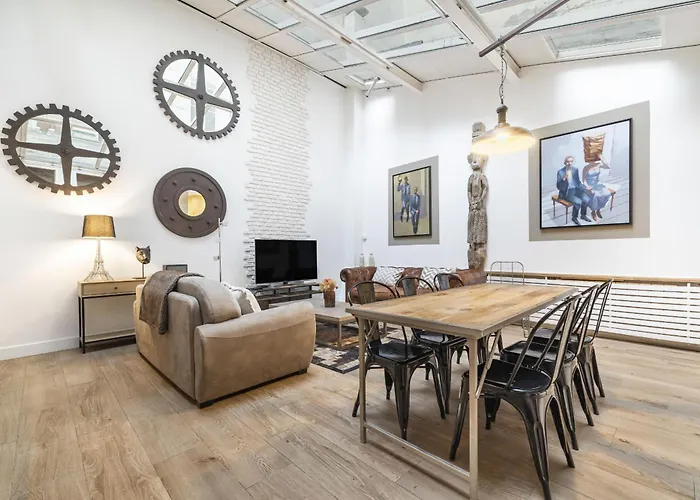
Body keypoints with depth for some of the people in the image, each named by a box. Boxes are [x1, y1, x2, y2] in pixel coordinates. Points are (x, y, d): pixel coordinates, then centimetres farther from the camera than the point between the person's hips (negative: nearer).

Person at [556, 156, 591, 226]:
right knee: (578, 202, -26)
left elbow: (578, 182, 13)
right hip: (566, 192, -5)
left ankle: (583, 215, 9)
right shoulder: (560, 172, -12)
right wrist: (564, 177, -31)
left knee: (586, 199, -17)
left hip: (576, 189, 5)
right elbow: (558, 187, -18)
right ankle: (574, 218, -1)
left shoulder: (575, 169, 4)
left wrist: (585, 189, -3)